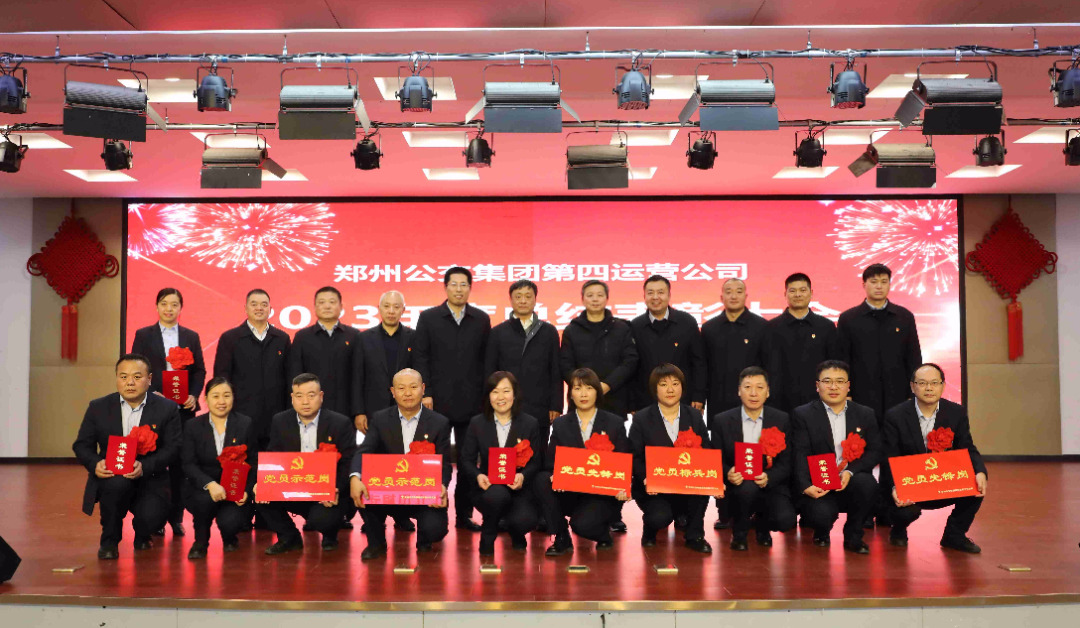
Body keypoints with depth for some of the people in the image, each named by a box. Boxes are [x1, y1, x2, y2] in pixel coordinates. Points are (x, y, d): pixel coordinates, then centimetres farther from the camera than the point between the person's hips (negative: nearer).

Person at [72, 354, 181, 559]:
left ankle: (141, 535, 17)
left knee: (152, 517, -28)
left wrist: (145, 466, -25)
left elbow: (172, 448, -7)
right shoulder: (98, 407, 3)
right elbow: (82, 445, 6)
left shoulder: (167, 409, -2)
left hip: (149, 480, 0)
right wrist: (95, 464, -17)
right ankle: (109, 540, -6)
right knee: (117, 483, -36)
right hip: (109, 477, 1)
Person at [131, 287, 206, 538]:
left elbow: (200, 370, 9)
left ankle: (176, 517, 9)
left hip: (183, 407, 1)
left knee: (180, 461, 2)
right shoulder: (143, 335, 7)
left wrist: (194, 395, -6)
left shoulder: (191, 337, 11)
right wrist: (150, 394, -11)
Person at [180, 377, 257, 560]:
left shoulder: (245, 424, 1)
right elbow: (188, 464, -8)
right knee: (205, 498, -35)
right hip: (202, 488, 0)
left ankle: (229, 538, 15)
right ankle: (201, 541, -2)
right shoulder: (193, 426, 1)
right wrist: (210, 484, -26)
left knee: (230, 522, -28)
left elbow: (254, 462, 1)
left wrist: (246, 490, -16)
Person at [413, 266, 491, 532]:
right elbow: (420, 358, 0)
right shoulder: (428, 318, 3)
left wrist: (485, 395, 1)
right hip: (438, 401, -1)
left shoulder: (481, 319, 7)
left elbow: (486, 360, 6)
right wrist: (425, 393, -7)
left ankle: (464, 514, 15)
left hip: (471, 402, 1)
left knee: (468, 461, 6)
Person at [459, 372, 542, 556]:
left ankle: (516, 534, 15)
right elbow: (467, 459, 4)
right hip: (487, 487, 0)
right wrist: (478, 475, -18)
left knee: (524, 521, -29)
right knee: (498, 495, -37)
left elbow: (536, 461, 2)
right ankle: (488, 535, -3)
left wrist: (523, 476, -20)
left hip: (518, 488, 0)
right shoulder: (477, 423, 5)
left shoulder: (530, 423, 4)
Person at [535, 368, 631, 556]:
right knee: (541, 479, -26)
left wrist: (622, 488, -19)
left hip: (603, 494, -2)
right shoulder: (560, 425, 9)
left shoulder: (615, 423, 5)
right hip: (569, 493, 3)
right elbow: (550, 462, 2)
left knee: (582, 524, -30)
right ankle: (561, 539, -11)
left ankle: (604, 532, 9)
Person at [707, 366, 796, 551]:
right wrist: (728, 474, -21)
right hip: (736, 486, -1)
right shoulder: (721, 421, 0)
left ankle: (762, 524, 14)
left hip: (771, 485, 1)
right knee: (747, 488, -36)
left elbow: (786, 462, 0)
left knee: (785, 520, -26)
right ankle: (739, 531, -3)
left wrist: (768, 477, -21)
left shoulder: (782, 420, 1)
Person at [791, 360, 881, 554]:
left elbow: (875, 451, 3)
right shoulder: (802, 415, 2)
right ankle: (821, 531, 11)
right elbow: (801, 455, -7)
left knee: (866, 482, -31)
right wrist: (806, 486, -24)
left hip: (851, 482, 3)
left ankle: (853, 536, -4)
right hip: (817, 488, -2)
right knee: (822, 514, -32)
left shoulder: (865, 414, 11)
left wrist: (850, 472, -15)